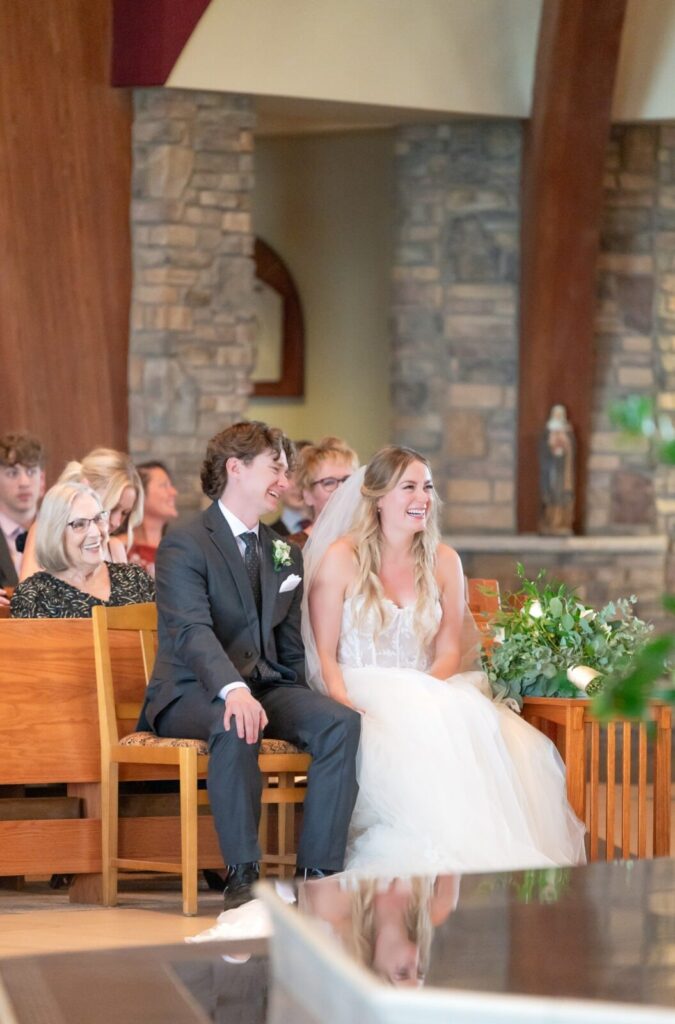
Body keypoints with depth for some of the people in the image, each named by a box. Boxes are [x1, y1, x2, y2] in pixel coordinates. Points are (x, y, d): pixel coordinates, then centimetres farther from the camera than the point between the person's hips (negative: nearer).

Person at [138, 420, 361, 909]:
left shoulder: (286, 554, 18)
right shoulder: (184, 545, -6)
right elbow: (192, 630, -23)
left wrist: (304, 708, 4)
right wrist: (232, 689, -40)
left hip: (266, 685, 6)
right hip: (191, 691, -6)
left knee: (341, 721, -22)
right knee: (236, 726, -39)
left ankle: (319, 872, -22)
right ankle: (243, 873, -30)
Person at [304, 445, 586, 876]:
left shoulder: (444, 562, 10)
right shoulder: (342, 558, -1)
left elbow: (449, 650, 10)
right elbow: (323, 652, -3)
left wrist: (426, 691, -12)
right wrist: (348, 709, -22)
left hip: (428, 692, 4)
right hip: (361, 694, -4)